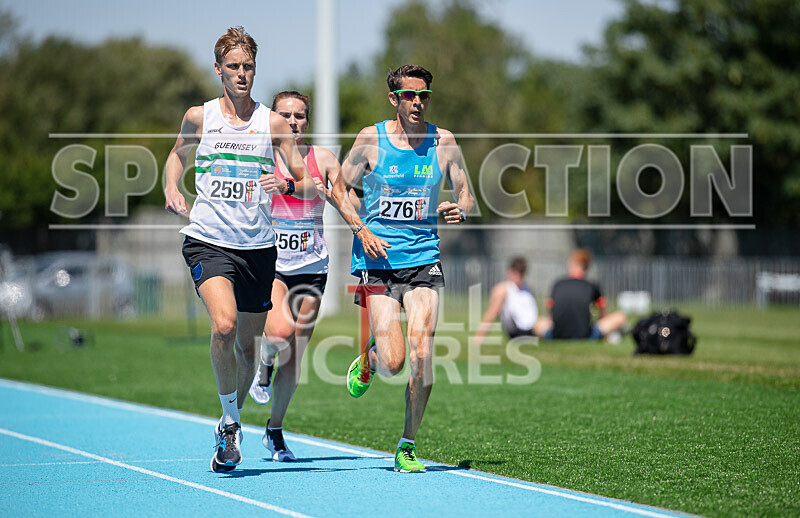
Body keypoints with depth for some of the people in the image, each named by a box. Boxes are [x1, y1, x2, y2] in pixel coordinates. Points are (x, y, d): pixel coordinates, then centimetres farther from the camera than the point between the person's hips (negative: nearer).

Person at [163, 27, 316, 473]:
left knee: (248, 343, 8)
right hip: (208, 240, -2)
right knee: (224, 325, -25)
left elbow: (310, 187, 4)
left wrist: (290, 184, -18)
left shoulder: (273, 123, 2)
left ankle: (232, 422, 32)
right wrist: (172, 188, 6)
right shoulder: (198, 117, 3)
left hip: (258, 246, 2)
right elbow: (179, 153, 25)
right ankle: (230, 422, -9)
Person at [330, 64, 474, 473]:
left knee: (421, 358, -10)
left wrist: (460, 210, -12)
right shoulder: (371, 139, -2)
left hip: (423, 259, 2)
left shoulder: (444, 143, 3)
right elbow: (339, 188, 7)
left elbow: (464, 194, 12)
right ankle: (368, 359, 27)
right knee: (392, 363, -11)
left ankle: (407, 446, 6)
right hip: (377, 259, -2)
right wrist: (361, 229, -8)